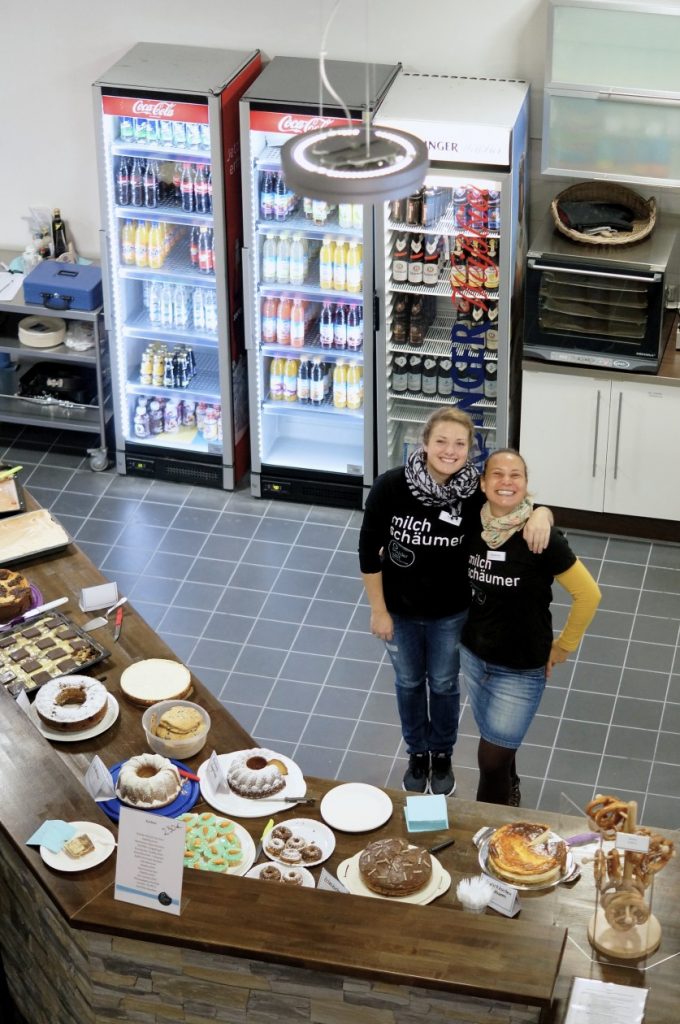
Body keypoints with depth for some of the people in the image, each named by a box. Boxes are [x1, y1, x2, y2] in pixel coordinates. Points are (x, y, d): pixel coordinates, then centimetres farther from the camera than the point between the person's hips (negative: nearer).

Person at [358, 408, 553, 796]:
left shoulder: (476, 491, -23)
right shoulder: (391, 486, -25)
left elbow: (521, 504, -9)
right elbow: (369, 550, -14)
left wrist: (541, 513, -34)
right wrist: (378, 610, -9)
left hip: (450, 613, 0)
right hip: (399, 609, 0)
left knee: (444, 684, 21)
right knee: (409, 683, 22)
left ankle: (442, 756, 47)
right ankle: (417, 754, 47)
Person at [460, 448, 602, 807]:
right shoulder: (471, 525, -10)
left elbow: (588, 594, -14)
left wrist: (563, 646, -6)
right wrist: (464, 625, 10)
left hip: (521, 669, -4)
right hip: (473, 655, 4)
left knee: (492, 759, 1)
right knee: (496, 744, 23)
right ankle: (508, 797, 50)